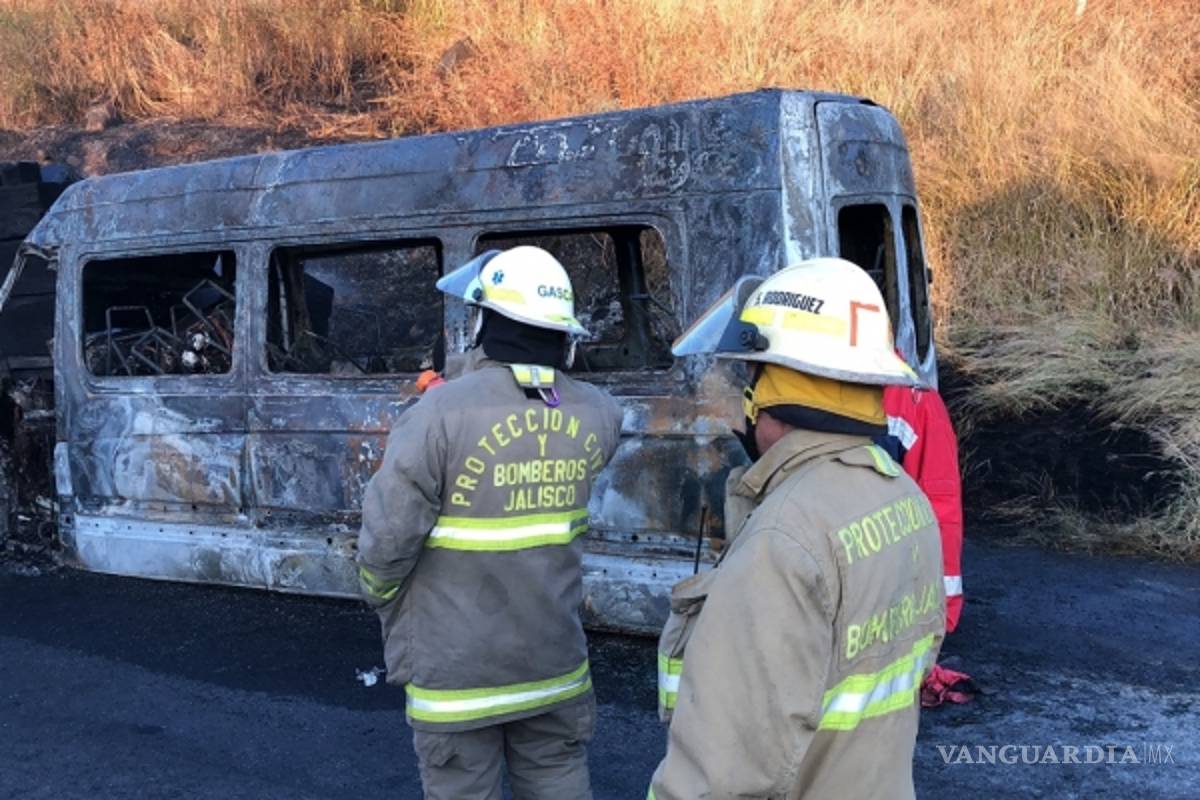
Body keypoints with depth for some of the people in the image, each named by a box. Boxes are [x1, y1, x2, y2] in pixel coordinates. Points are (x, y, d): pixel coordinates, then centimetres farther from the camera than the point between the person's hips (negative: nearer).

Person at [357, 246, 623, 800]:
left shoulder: (442, 414, -21)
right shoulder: (595, 415, -5)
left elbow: (387, 540, -17)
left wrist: (383, 599, 5)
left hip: (457, 672, -4)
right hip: (556, 665, 4)